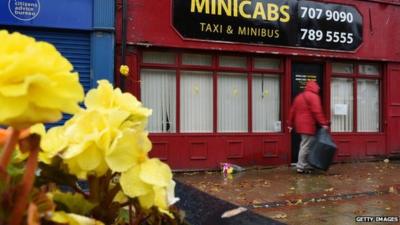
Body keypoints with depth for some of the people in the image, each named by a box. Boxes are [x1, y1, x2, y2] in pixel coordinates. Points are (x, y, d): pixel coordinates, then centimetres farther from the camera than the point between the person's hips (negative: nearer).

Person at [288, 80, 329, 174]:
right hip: (308, 125, -9)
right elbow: (317, 111, -18)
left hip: (300, 125, 9)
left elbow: (293, 111, 19)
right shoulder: (313, 96, -7)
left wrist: (290, 124, 22)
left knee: (305, 145, 14)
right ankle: (301, 167, -3)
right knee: (306, 146, -5)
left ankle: (307, 165, 17)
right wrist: (323, 123, -17)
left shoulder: (299, 96, 19)